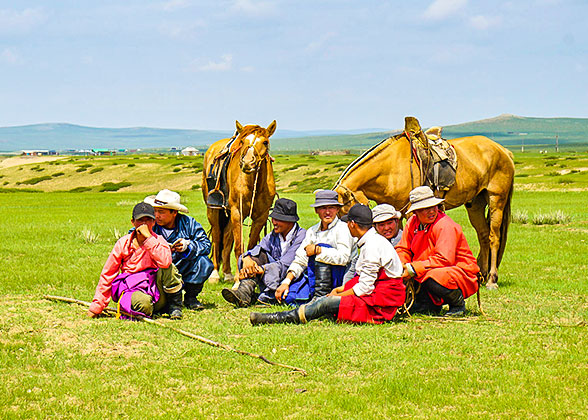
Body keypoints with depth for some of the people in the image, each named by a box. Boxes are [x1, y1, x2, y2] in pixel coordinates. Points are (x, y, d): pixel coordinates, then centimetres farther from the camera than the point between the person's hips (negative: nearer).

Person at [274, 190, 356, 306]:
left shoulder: (343, 229, -8)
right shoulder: (312, 231, 12)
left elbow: (343, 257, -23)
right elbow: (300, 260, 7)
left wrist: (317, 250, -18)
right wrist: (286, 281, -6)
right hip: (315, 278, 5)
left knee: (322, 247, -27)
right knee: (286, 294, -15)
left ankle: (320, 298, -25)